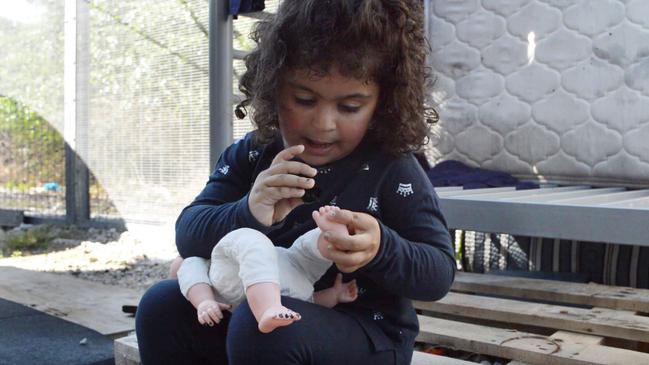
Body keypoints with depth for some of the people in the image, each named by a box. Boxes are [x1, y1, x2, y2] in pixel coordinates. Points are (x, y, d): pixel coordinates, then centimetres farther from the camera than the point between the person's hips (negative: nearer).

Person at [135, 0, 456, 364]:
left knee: (261, 326, -34)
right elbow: (189, 233, -9)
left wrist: (382, 249, -35)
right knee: (162, 306, -9)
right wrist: (247, 214, -31)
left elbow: (441, 272, -13)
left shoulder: (391, 169, -13)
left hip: (369, 335, -5)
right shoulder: (252, 155, -2)